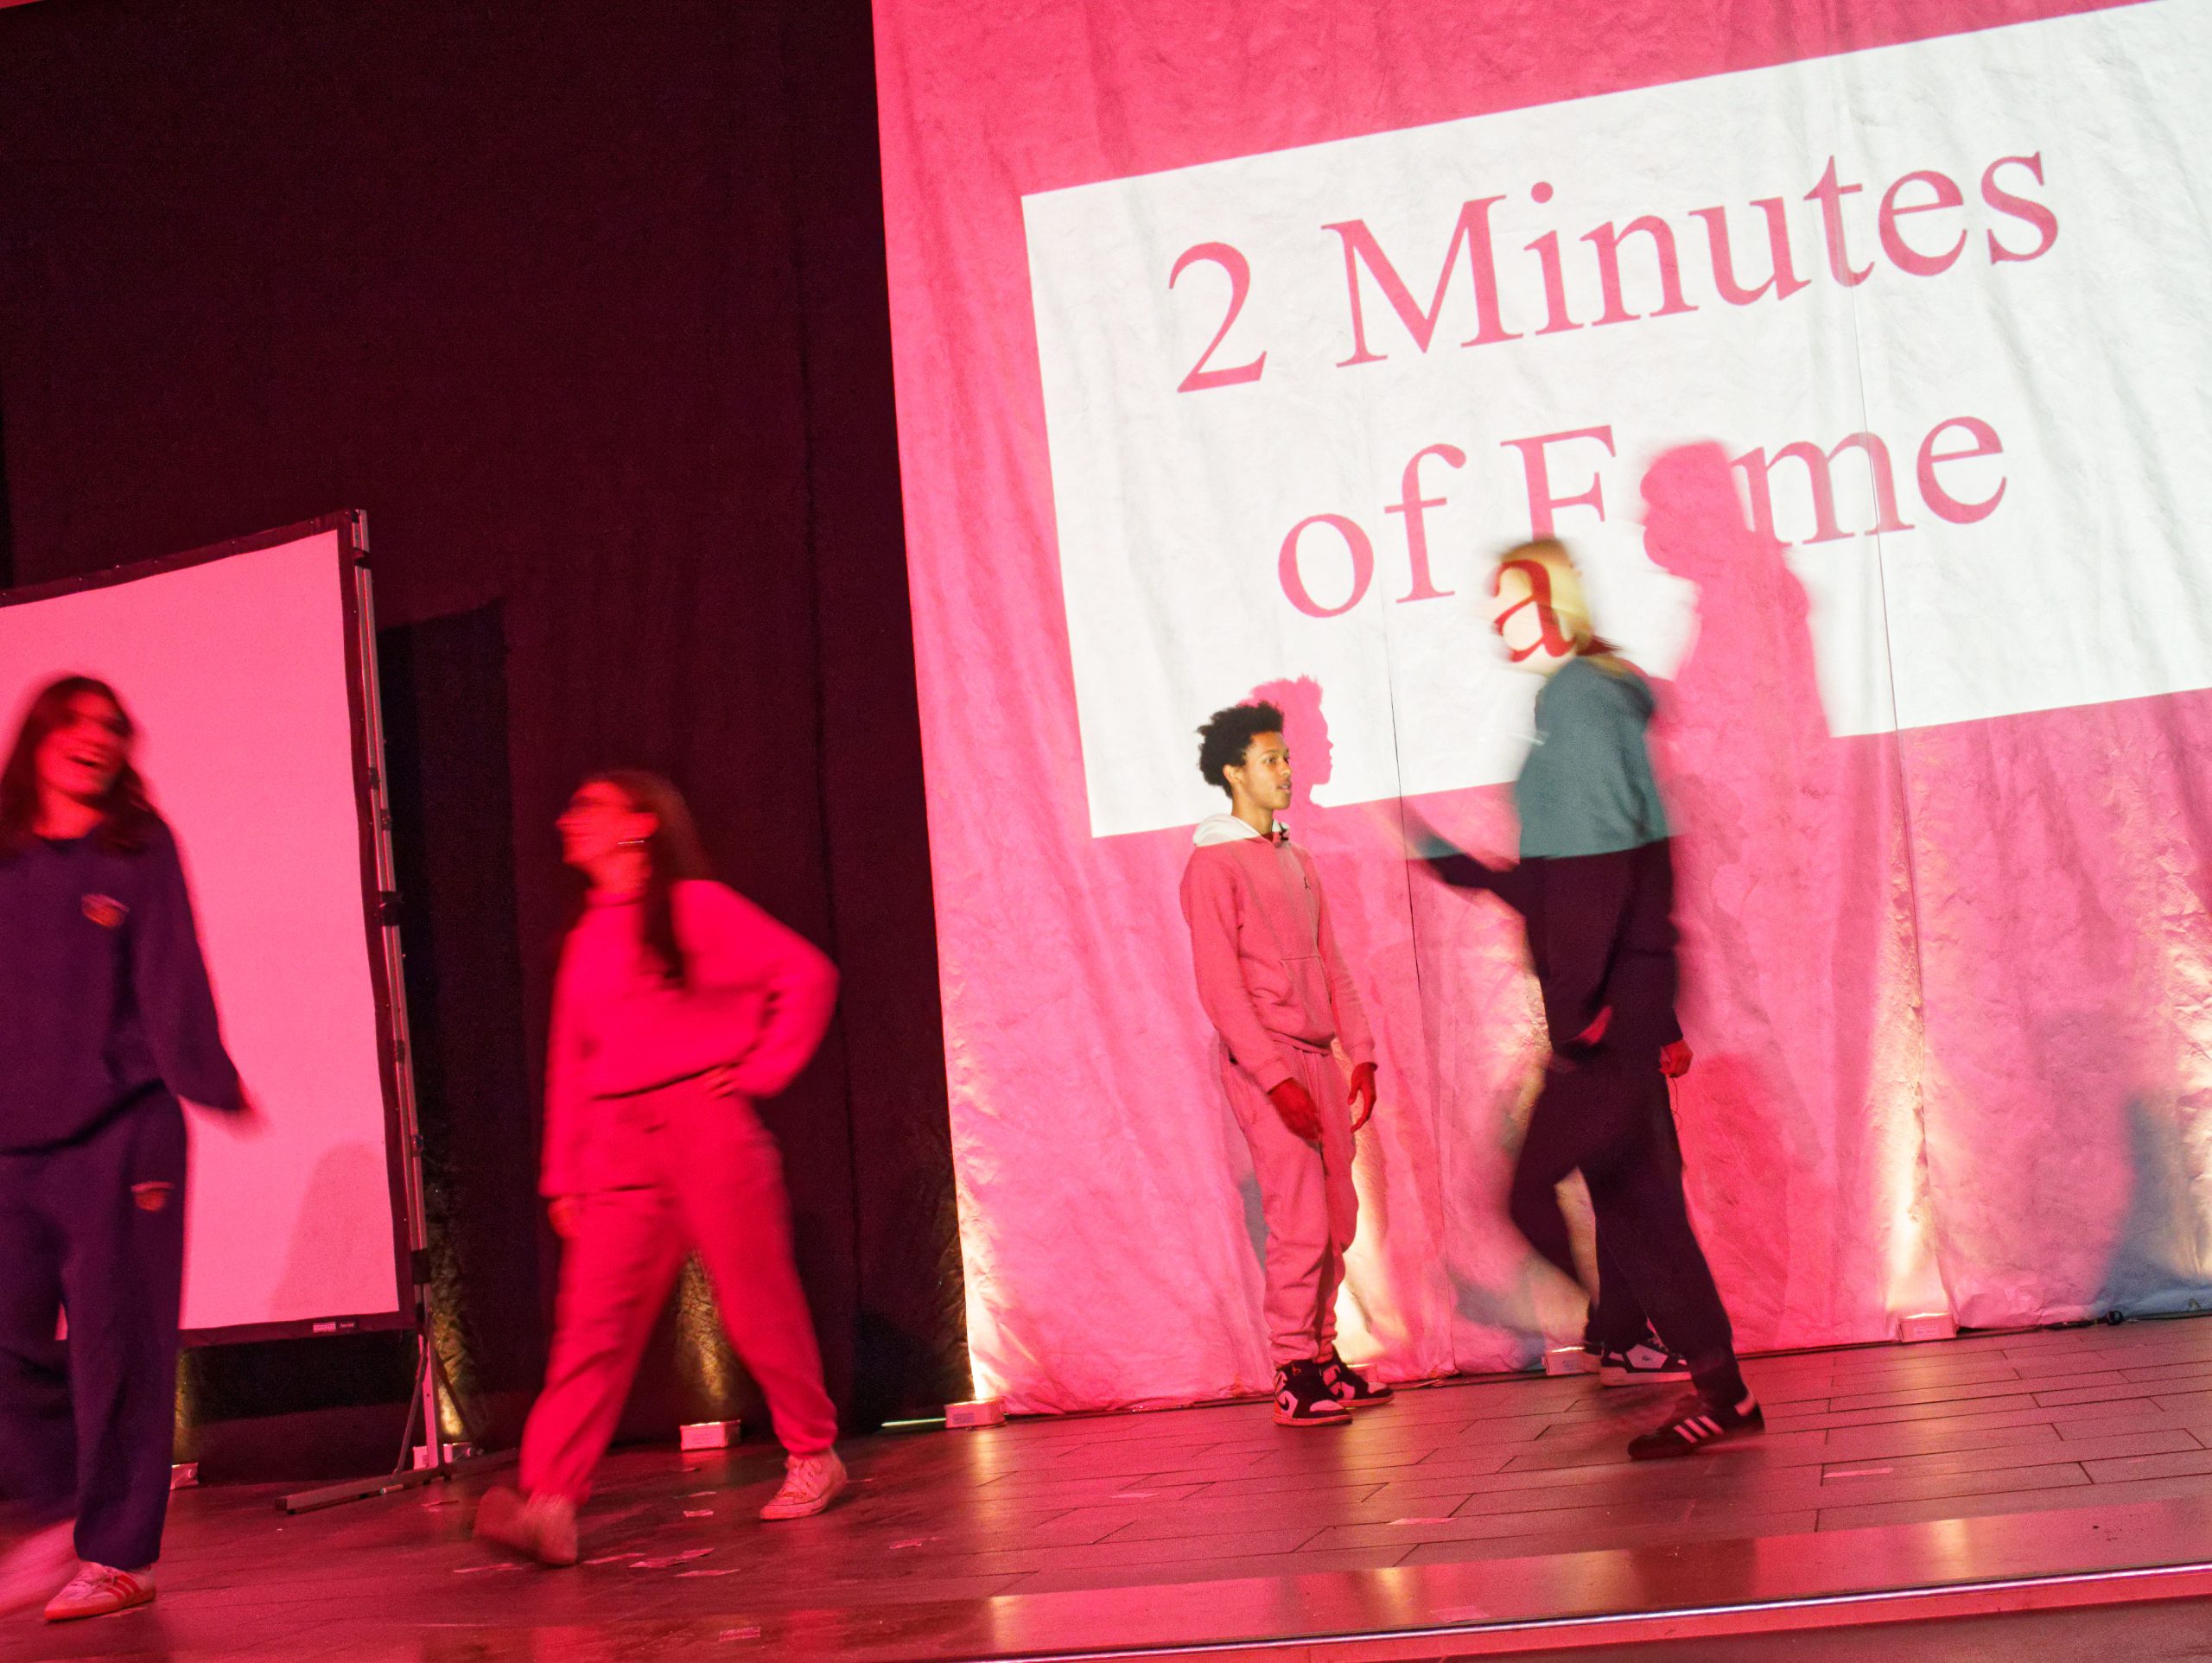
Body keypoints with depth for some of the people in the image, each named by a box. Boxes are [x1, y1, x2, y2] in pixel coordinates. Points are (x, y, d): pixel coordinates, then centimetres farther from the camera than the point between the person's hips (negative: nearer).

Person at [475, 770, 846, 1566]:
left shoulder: (695, 907, 0)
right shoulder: (587, 938, 17)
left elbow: (805, 974, -4)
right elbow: (570, 1062, 16)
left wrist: (763, 1070, -6)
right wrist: (563, 1176, 12)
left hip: (706, 1125, -5)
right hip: (620, 1145, 5)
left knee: (757, 1304, 3)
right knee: (593, 1315, -8)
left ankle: (813, 1456, 21)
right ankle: (548, 1501, -16)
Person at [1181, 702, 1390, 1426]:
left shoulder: (1297, 862, 16)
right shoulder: (1213, 865, -7)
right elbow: (1220, 987, -13)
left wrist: (1361, 1055, 8)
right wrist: (1278, 1080, -18)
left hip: (1318, 1061, 7)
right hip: (1263, 1067, -7)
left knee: (1335, 1220, 8)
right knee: (1301, 1222, -9)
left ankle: (1323, 1359, 18)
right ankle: (1294, 1377, -1)